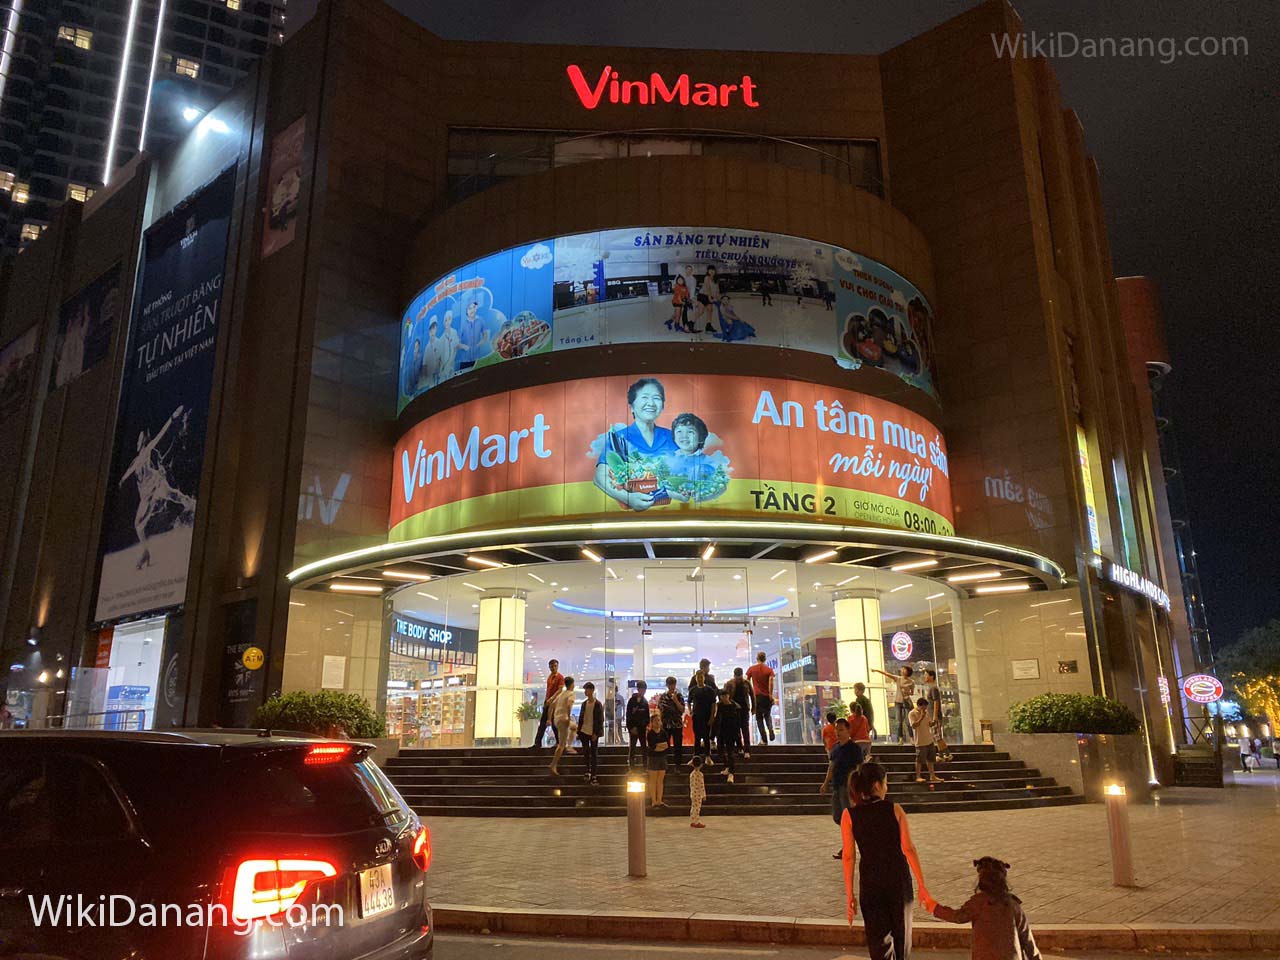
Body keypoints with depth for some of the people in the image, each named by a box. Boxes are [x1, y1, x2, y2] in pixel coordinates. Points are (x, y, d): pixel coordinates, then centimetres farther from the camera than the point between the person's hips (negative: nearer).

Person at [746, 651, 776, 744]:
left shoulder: (751, 669, 3)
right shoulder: (769, 669, 1)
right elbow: (771, 682, -12)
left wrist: (752, 692, 11)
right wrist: (771, 695, -11)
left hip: (757, 696, -1)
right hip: (767, 696, 1)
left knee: (759, 718, 6)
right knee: (767, 715, 21)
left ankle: (764, 740, -2)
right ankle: (770, 729, -8)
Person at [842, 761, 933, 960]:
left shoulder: (849, 815, -6)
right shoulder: (894, 810, -6)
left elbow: (848, 856, -7)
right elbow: (908, 849, -11)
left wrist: (849, 894, -2)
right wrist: (922, 887, -8)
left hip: (870, 880, 0)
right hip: (898, 878, 1)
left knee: (878, 939, 9)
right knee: (901, 932, 24)